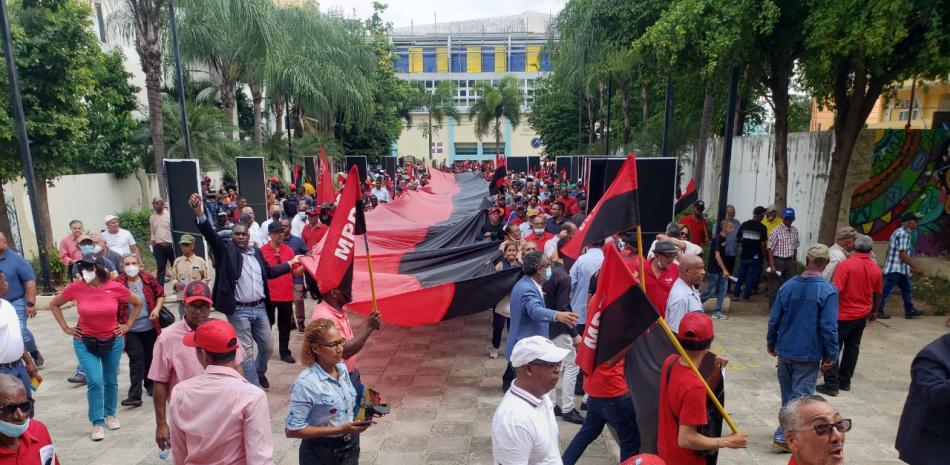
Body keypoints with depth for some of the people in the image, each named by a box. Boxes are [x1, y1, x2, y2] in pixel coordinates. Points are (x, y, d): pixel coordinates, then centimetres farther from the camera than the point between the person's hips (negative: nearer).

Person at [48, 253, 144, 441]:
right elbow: (54, 304, 7)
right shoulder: (75, 288, -12)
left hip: (113, 341, 1)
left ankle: (110, 414, 35)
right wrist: (65, 328, 2)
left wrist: (127, 325, 1)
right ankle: (97, 423, 7)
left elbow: (138, 303, 3)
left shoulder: (115, 288, -14)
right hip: (85, 342, -1)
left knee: (111, 381, 14)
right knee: (95, 382, -9)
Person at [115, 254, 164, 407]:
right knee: (136, 358, -8)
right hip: (130, 329, -2)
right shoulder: (118, 283, -7)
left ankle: (150, 384, 35)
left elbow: (161, 295, 8)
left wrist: (157, 308, -8)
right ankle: (135, 395, -5)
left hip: (150, 326, 2)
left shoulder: (149, 279, -2)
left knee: (149, 356, 14)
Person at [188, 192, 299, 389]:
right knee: (246, 351, 2)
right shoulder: (226, 250, -5)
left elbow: (269, 272, 23)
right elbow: (210, 234, -20)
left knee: (267, 347, 17)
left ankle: (259, 372, 45)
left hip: (259, 308, 5)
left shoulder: (256, 252, 10)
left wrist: (291, 263, 27)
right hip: (239, 311, -5)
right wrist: (199, 213, -36)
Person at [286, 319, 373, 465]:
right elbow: (291, 429, -22)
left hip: (351, 445, 6)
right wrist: (339, 430, -24)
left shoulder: (342, 367, -3)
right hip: (321, 453, -6)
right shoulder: (306, 383, -24)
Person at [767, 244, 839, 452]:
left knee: (788, 395, 19)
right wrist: (831, 355, -4)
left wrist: (771, 343, 15)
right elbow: (829, 327, -15)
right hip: (809, 354, -4)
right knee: (800, 396, 4)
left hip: (785, 351, 4)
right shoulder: (828, 291, -13)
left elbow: (774, 318, 2)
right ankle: (783, 436, 3)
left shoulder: (788, 286, -1)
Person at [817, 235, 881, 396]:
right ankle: (845, 382, 22)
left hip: (844, 315, -6)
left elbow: (836, 290, -21)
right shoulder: (876, 269, 1)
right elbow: (877, 294, 13)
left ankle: (831, 384, 0)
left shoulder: (846, 265, -17)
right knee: (852, 348, 14)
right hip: (862, 315, 6)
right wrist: (872, 311, 28)